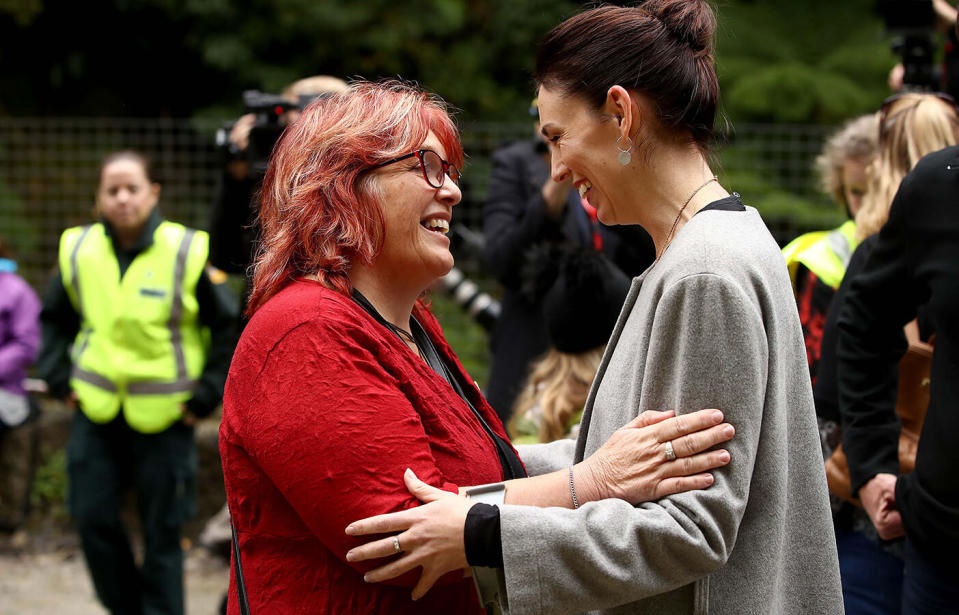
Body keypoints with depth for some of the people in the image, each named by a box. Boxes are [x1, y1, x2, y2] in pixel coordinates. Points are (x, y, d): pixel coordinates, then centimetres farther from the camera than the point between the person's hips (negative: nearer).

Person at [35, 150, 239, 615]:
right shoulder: (78, 250, 0)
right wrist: (59, 379, 7)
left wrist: (205, 395, -6)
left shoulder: (187, 253, -10)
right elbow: (54, 321, 16)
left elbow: (228, 328, -2)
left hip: (164, 416, -3)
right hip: (97, 408, 3)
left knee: (162, 530, 4)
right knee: (92, 517, 4)